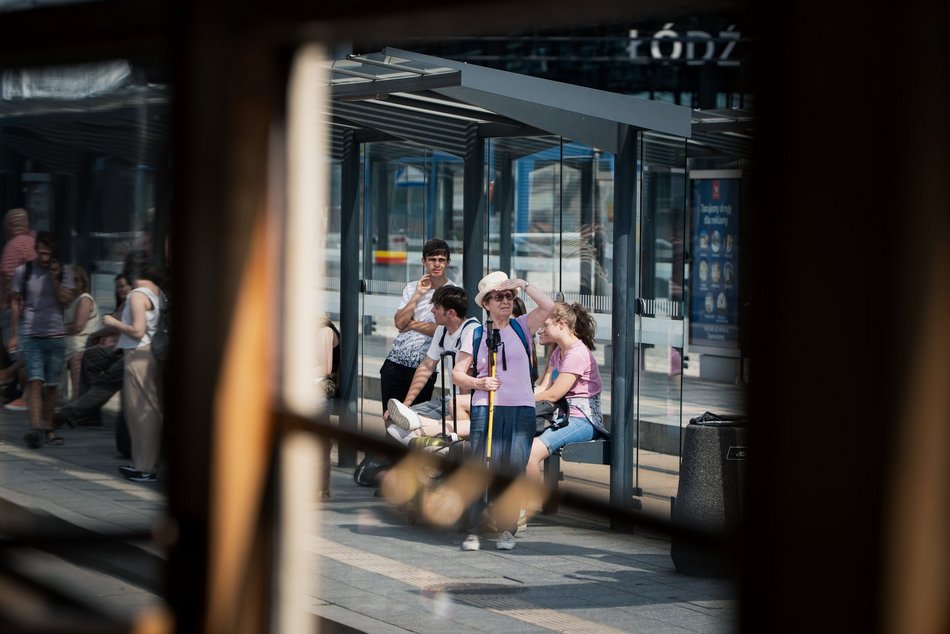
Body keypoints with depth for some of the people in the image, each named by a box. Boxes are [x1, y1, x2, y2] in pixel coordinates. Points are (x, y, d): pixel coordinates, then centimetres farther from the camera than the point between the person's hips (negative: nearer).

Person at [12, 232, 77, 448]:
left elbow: (66, 300, -4)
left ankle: (47, 428, 16)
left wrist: (55, 279, -14)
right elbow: (16, 303, 10)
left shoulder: (63, 272, 5)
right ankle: (35, 428, -23)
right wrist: (14, 334, 8)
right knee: (35, 381, -15)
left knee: (52, 385, 6)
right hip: (31, 335, -2)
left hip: (56, 335, 2)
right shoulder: (23, 271, 3)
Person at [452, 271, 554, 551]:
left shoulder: (522, 327, 10)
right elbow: (457, 373, 8)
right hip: (486, 409, -1)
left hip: (521, 410, 1)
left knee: (514, 469, -2)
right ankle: (473, 531, -6)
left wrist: (523, 284, -7)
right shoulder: (476, 335, 9)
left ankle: (507, 530, 9)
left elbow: (548, 306, -6)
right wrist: (479, 383, -9)